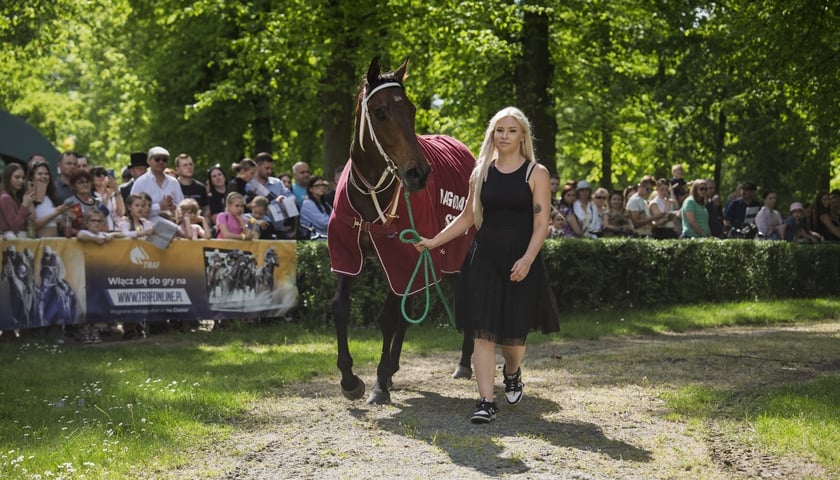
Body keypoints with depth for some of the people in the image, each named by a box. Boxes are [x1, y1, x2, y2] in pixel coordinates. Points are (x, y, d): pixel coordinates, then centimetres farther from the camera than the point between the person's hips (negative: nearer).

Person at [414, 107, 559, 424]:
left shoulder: (536, 173, -1)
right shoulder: (481, 172, 9)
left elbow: (541, 223, -7)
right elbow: (468, 217, 16)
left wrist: (526, 260, -20)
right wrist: (435, 241, 9)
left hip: (520, 261, -2)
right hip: (484, 257, 3)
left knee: (513, 332, 4)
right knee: (483, 332, -5)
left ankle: (512, 373, 38)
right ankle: (487, 402, -3)